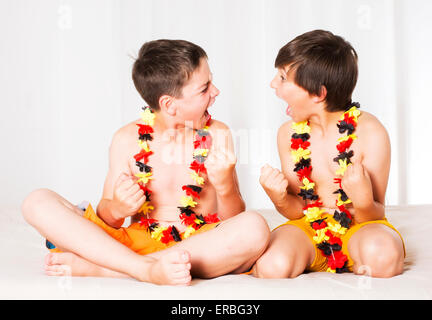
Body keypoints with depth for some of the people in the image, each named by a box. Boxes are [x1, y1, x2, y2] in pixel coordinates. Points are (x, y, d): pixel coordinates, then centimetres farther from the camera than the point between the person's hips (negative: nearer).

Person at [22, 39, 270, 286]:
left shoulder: (217, 135, 2)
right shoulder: (128, 139, 2)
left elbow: (234, 219, 2)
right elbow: (105, 218, 6)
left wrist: (225, 186, -20)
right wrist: (116, 210, -18)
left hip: (200, 247, 0)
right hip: (136, 242, 0)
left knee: (255, 228, -34)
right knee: (38, 203, -14)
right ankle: (146, 269, -32)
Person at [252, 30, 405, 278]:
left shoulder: (370, 133, -14)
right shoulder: (289, 134, -2)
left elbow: (374, 215, -9)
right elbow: (298, 210, 2)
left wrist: (364, 202, -33)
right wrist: (280, 200, -21)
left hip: (357, 227, -1)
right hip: (309, 228, 1)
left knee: (383, 255, -36)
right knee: (272, 266, -32)